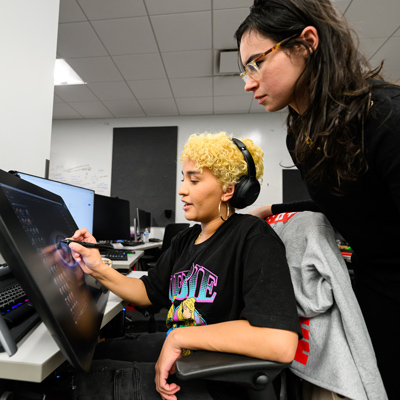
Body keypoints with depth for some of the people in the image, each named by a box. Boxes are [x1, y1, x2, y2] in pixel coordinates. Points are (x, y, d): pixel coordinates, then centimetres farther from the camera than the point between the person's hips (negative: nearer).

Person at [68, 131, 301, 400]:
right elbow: (149, 293, 9)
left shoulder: (253, 238, -21)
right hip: (173, 347, 7)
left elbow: (281, 343, -33)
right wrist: (99, 270, -7)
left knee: (89, 378, -5)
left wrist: (179, 337, -26)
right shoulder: (185, 240, 3)